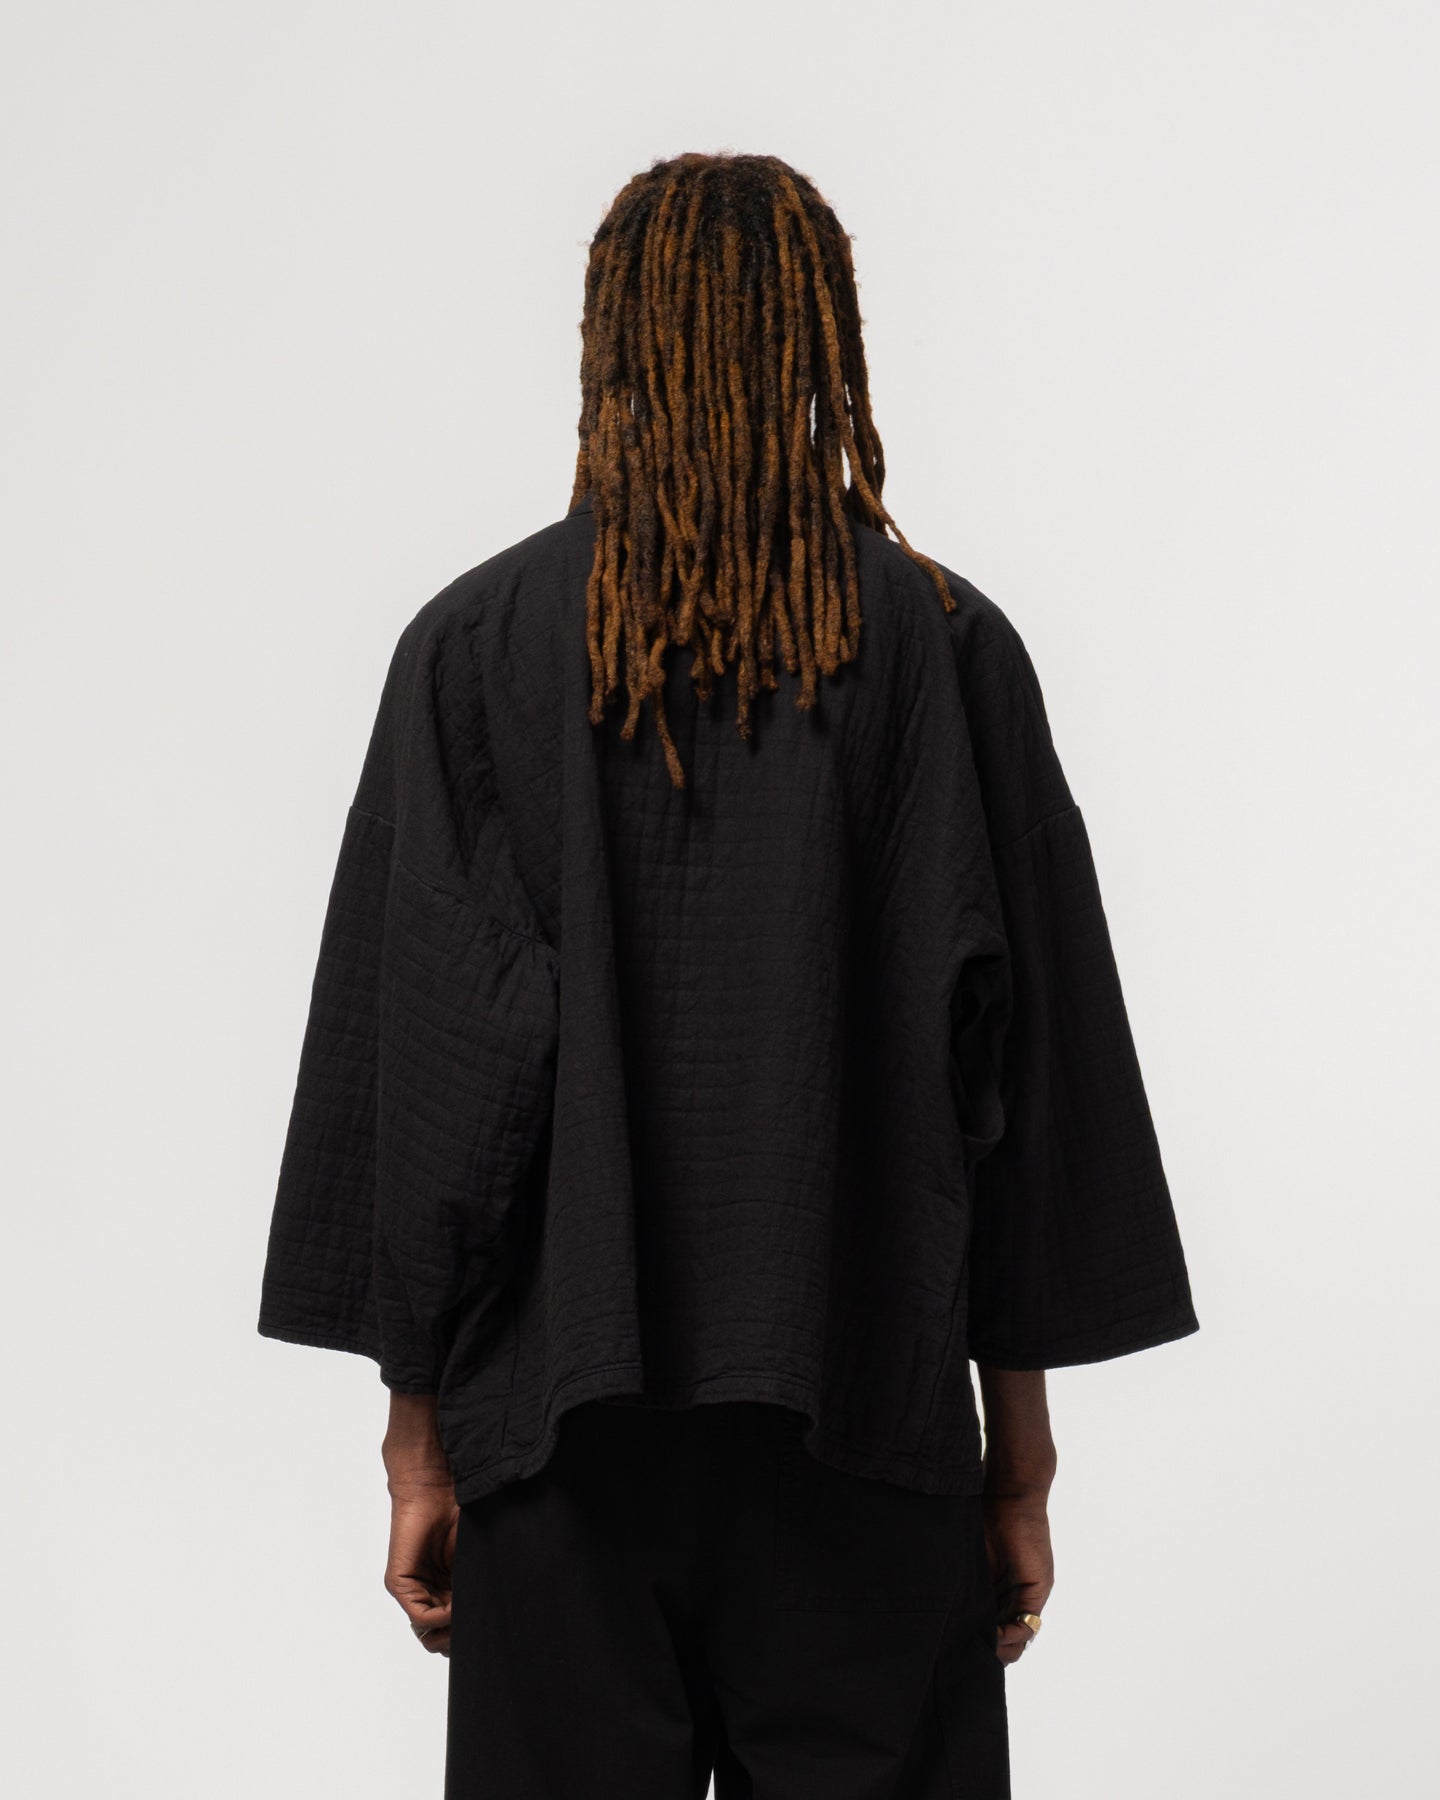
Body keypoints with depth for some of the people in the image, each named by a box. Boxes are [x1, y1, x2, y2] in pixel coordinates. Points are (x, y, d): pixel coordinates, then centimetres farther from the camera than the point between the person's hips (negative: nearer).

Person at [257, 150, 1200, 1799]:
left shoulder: (475, 645, -3)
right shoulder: (945, 648, -3)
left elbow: (414, 1052, -3)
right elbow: (1027, 1063, -2)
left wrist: (420, 1431, 5)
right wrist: (1022, 1452, 6)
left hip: (567, 1415, 1)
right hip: (868, 1421, 0)